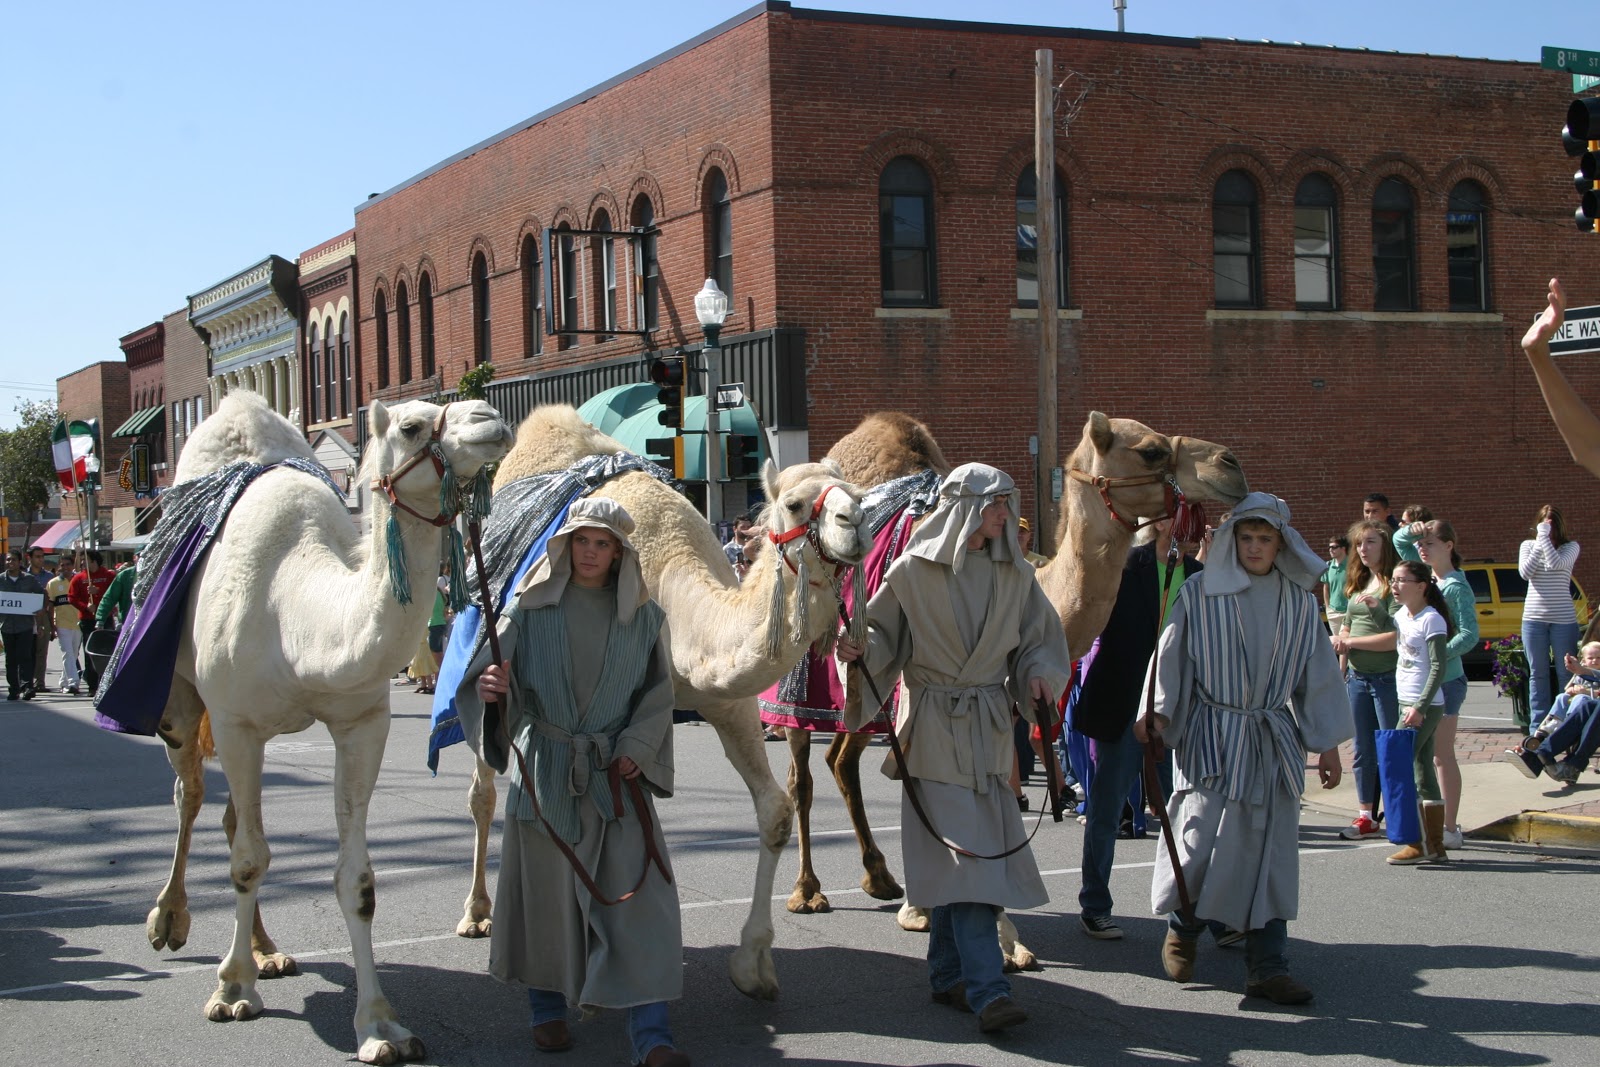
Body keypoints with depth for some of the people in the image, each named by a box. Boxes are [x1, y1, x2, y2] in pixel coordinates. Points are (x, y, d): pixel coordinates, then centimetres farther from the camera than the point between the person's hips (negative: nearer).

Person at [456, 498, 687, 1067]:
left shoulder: (642, 615, 5)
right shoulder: (530, 608, 0)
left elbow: (658, 692, 10)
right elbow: (495, 672, -5)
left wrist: (637, 748, -5)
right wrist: (489, 686, -29)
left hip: (617, 774, 1)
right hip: (545, 770, -1)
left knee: (639, 892, -7)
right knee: (546, 887, 6)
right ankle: (548, 1008, 26)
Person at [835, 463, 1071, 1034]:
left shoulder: (1014, 575, 7)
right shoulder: (913, 571, -6)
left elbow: (1040, 640, 12)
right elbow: (883, 632, 1)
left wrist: (1041, 675, -7)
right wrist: (859, 649, -20)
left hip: (989, 727, 4)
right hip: (936, 726, -4)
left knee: (953, 855, 9)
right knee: (966, 851, -11)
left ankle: (948, 974, 21)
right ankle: (987, 988, -13)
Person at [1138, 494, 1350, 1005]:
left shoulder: (1299, 602, 6)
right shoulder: (1200, 594, -3)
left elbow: (1318, 674, 9)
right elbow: (1170, 655, -2)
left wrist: (1327, 743, 8)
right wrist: (1157, 712, -14)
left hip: (1275, 742, 3)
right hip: (1212, 738, -3)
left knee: (1271, 853, 3)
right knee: (1205, 840, -6)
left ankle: (1267, 967, 10)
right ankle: (1182, 929, 22)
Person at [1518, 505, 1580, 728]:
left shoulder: (1570, 547, 0)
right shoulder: (1528, 545, 8)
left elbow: (1556, 563, -19)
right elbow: (1525, 572, -9)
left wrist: (1546, 538, -15)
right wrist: (1540, 542, -11)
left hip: (1563, 619, -2)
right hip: (1534, 618, 2)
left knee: (1566, 673, 0)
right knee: (1538, 674, 6)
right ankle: (1538, 725, 9)